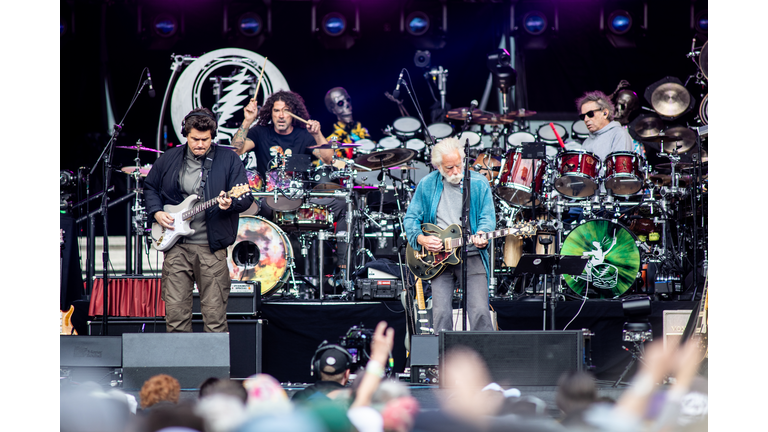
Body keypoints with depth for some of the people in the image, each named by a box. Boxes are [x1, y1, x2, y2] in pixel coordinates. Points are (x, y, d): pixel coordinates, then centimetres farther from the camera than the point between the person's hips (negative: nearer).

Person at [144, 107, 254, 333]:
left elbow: (247, 198, -1)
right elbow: (150, 187, 22)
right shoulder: (169, 159, 9)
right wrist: (156, 212, 5)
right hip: (176, 246, 2)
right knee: (175, 311, 0)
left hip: (212, 246, -2)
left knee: (215, 312, -2)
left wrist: (231, 203, -22)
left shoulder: (228, 160, 1)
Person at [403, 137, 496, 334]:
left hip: (472, 256, -1)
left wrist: (482, 236, -22)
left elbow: (487, 217, -1)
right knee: (441, 314, -6)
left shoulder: (479, 183, 1)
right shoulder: (427, 185, 5)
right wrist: (421, 239, -11)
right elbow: (411, 217, 8)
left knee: (480, 313, -10)